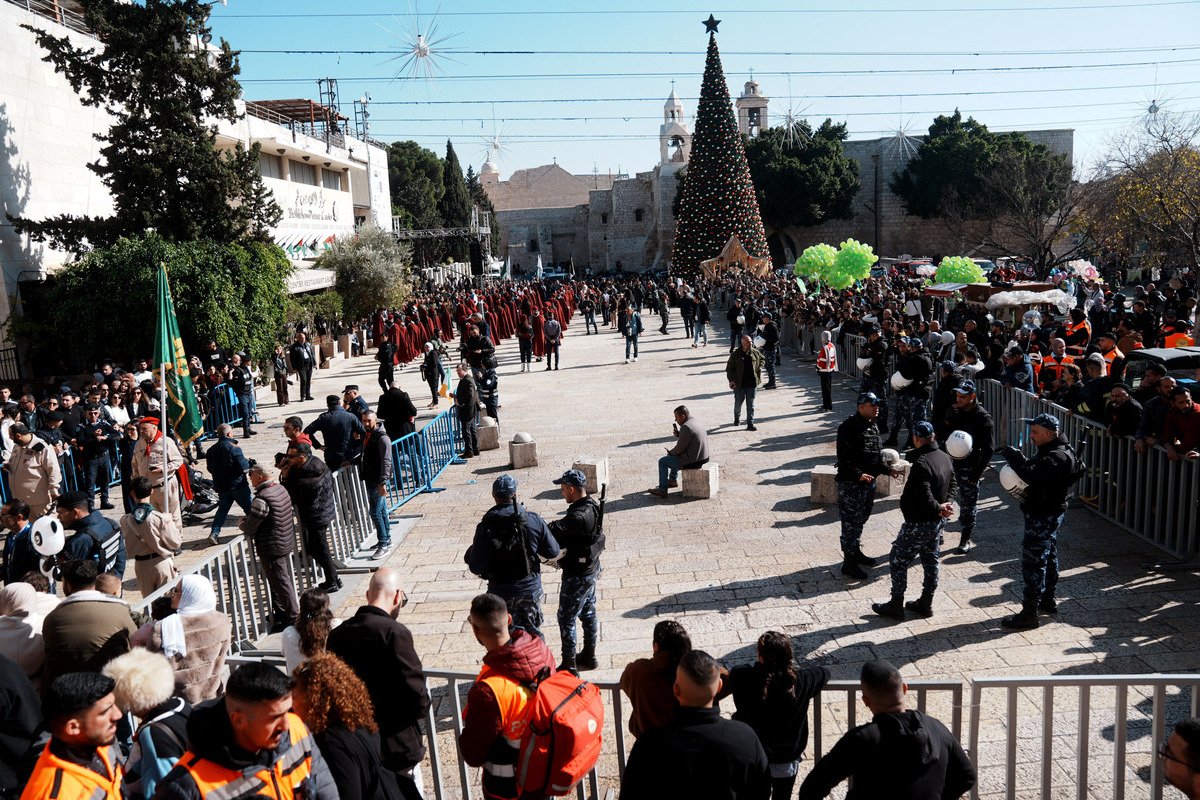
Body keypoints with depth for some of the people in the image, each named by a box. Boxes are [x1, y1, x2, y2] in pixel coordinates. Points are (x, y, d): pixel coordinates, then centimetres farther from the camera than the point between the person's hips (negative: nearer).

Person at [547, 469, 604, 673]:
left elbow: (551, 531, -33)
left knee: (566, 618, 3)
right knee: (588, 614, 20)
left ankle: (569, 665, 11)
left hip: (577, 576, -9)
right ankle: (588, 657, 34)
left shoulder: (579, 516, -30)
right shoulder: (592, 506, 1)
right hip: (591, 569, 9)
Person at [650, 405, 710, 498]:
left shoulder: (686, 427, -23)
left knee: (662, 462, 5)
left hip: (691, 462, -10)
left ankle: (662, 490, 9)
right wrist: (678, 434, 4)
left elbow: (680, 448, -20)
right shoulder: (696, 421, 7)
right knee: (674, 456, 32)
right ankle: (673, 480, 44)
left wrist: (670, 452, -1)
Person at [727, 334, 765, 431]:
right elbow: (729, 368, -2)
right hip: (739, 384, -2)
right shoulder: (735, 354, -8)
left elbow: (762, 359, 24)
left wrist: (760, 367, 7)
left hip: (752, 384, 2)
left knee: (750, 405, 4)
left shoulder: (755, 352, 2)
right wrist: (731, 380, -9)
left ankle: (750, 424, 10)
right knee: (738, 403, 12)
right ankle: (736, 419, 40)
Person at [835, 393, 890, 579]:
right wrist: (858, 474, -29)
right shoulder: (848, 427, -18)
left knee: (861, 519, 21)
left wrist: (886, 469, 6)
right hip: (851, 484, -9)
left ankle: (856, 552, 37)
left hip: (869, 482, 9)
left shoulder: (873, 427, 11)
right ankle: (848, 562, 5)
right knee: (851, 522, -3)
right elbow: (843, 457, -22)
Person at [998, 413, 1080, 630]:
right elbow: (1036, 473, 16)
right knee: (1049, 556, 23)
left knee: (1033, 562, -7)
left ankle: (1029, 614, -2)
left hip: (1044, 517, -11)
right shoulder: (1051, 450, 8)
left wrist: (1013, 455, -29)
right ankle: (1048, 601, 40)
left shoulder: (1057, 457, -26)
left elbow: (1032, 474, -40)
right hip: (1048, 513, 11)